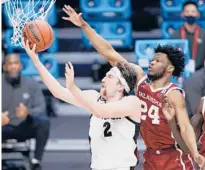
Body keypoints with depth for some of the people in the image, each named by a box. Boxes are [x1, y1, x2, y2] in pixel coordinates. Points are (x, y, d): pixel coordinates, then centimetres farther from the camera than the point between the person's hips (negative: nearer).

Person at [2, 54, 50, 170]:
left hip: (25, 127, 1)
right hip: (5, 128, -1)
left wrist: (28, 112, -28)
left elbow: (41, 108, -5)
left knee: (44, 122, -29)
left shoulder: (32, 84, 2)